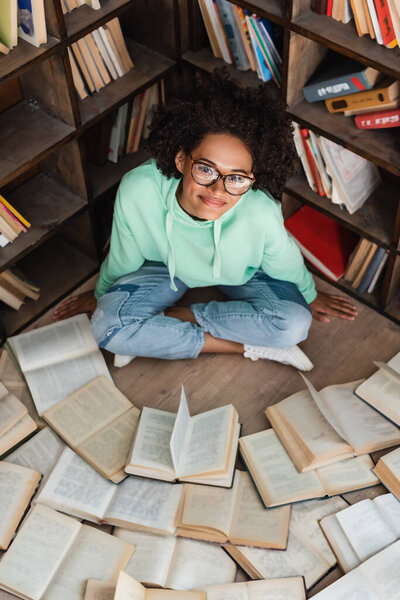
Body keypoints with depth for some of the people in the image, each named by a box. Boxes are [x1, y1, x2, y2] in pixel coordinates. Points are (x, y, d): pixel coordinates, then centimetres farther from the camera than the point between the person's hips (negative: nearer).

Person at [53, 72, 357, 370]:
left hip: (240, 273, 0)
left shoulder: (261, 213, -39)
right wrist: (101, 295, 6)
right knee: (107, 323, -26)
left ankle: (174, 316, -12)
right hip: (168, 265, 0)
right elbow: (123, 259, -14)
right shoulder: (137, 191, -38)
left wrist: (310, 297, 7)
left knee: (295, 324, -25)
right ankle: (247, 345, -17)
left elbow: (285, 265, -13)